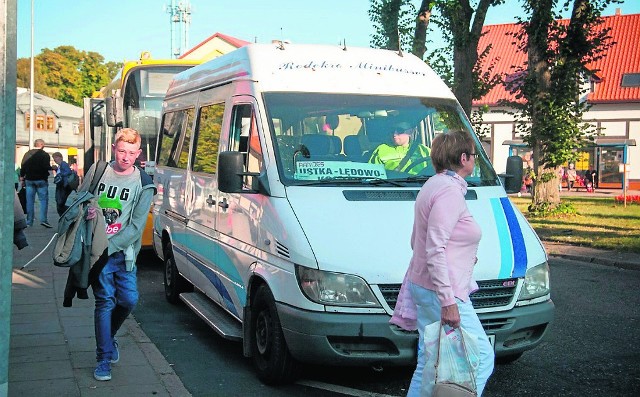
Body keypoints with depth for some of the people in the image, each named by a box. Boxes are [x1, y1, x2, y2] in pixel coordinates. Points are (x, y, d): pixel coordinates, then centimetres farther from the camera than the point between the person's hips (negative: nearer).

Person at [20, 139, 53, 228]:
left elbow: (23, 167, 9)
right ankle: (43, 219, -10)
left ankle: (29, 221, 8)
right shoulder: (45, 154, -8)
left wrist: (22, 177, 17)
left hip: (29, 180, 5)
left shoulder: (27, 154, 7)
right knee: (43, 199, 0)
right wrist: (52, 168, 2)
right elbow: (46, 167, -17)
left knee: (29, 200, 7)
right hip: (41, 180, -5)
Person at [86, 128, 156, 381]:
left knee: (129, 299, 0)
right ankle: (104, 359, 6)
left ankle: (108, 336, 31)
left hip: (123, 251, 1)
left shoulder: (143, 184, -2)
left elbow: (136, 226, -7)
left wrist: (109, 246, -18)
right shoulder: (98, 171, 2)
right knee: (106, 301, -5)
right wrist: (86, 211, -11)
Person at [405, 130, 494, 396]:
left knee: (429, 360, 14)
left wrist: (463, 257, 30)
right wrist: (448, 301, -24)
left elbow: (418, 242, 23)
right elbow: (434, 249, -23)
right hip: (441, 292, -10)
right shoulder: (450, 190, -16)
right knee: (482, 356, -2)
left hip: (421, 285, 10)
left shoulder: (433, 185, 16)